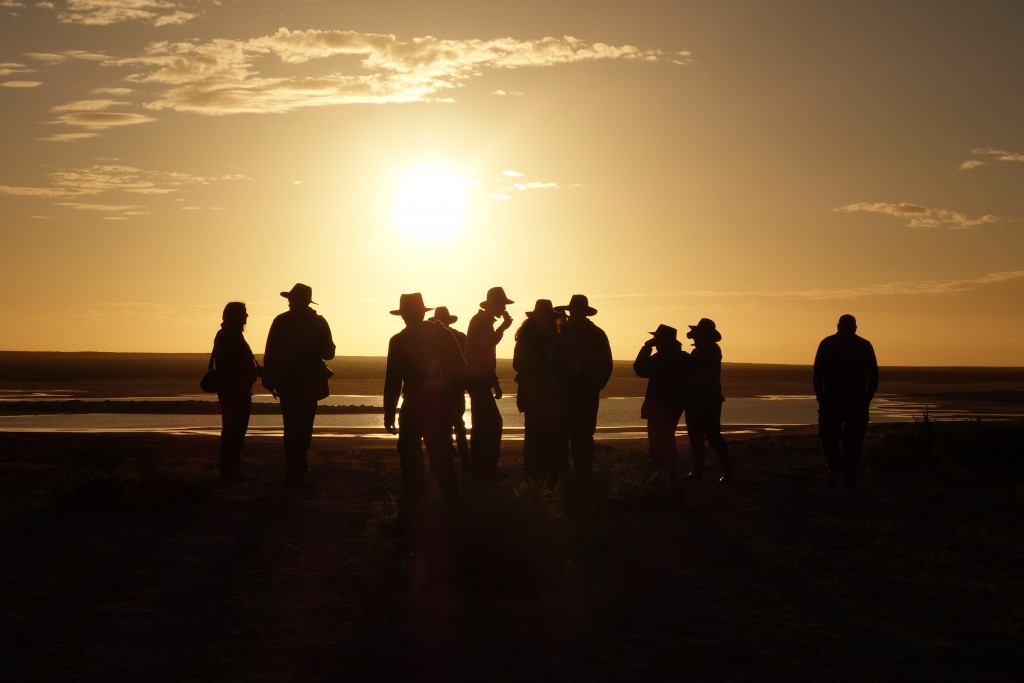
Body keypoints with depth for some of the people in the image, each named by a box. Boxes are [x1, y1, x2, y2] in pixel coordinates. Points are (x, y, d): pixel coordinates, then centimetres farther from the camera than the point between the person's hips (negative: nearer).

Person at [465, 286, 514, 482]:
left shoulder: (484, 321, 18)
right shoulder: (481, 321, -11)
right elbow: (486, 345, -29)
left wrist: (495, 382, 21)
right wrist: (504, 326, -21)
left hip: (480, 380, 10)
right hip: (478, 380, -10)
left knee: (483, 425, 12)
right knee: (492, 424, -11)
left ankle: (482, 470, 17)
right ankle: (486, 470, -9)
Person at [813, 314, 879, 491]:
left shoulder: (827, 343, 3)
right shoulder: (865, 345, 7)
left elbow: (817, 373, -3)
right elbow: (874, 375, 3)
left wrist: (820, 396, 3)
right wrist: (867, 397, 10)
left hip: (832, 398, -1)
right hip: (858, 401, 2)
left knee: (829, 437, 8)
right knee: (853, 440, 7)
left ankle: (835, 469, -13)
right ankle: (850, 479, 4)